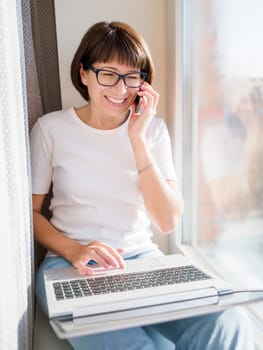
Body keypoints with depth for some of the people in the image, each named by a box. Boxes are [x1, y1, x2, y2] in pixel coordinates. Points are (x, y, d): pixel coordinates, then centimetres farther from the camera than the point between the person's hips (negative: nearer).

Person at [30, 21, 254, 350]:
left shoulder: (153, 128, 4)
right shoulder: (51, 129, 0)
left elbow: (169, 222, -5)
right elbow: (30, 211, 3)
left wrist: (138, 139, -13)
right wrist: (73, 250, -17)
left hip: (141, 258, 3)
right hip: (71, 265, -2)